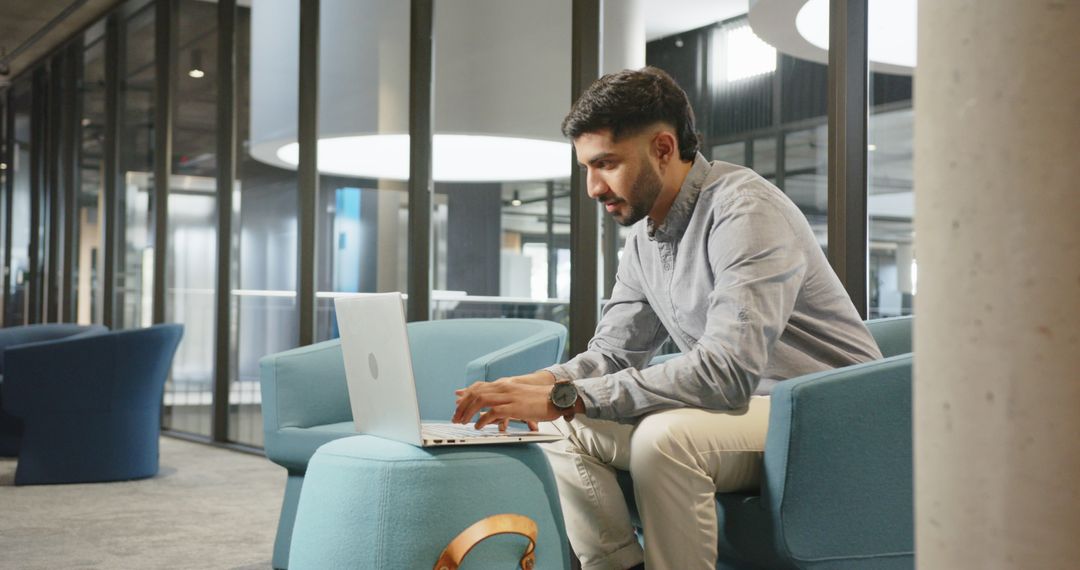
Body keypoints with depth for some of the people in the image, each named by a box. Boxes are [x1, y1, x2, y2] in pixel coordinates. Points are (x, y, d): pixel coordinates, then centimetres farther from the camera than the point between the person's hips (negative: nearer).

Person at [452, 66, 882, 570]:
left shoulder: (744, 210, -21)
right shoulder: (643, 237, 8)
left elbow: (726, 372, -32)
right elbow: (612, 354, 12)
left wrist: (563, 398, -32)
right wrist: (527, 387, -10)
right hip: (744, 406, 8)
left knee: (664, 436, -33)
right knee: (562, 431, -3)